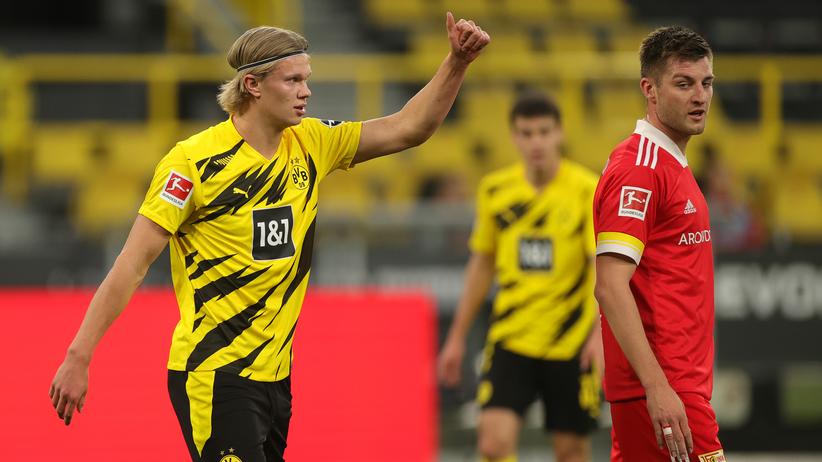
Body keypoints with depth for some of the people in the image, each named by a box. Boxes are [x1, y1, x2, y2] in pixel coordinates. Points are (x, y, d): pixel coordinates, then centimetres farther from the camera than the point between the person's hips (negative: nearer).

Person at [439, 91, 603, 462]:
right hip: (510, 338, 2)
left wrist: (600, 331, -31)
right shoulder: (495, 191, 3)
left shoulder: (588, 190, -9)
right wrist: (457, 337, 15)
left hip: (571, 342, -2)